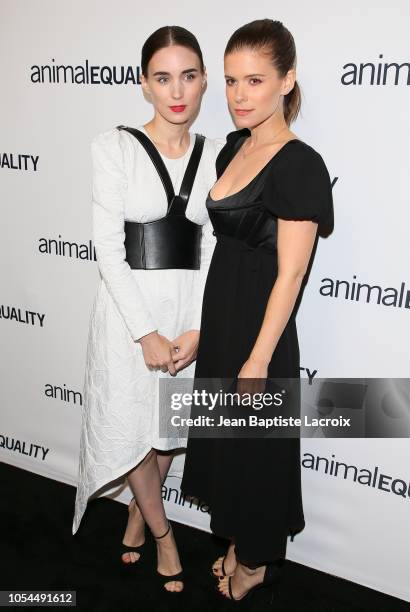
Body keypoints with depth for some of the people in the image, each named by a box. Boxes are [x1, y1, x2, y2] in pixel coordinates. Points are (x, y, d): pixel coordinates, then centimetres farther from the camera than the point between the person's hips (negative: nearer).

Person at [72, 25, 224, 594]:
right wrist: (146, 333, -14)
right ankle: (162, 532, 36)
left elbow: (211, 252, 1)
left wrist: (196, 329, -8)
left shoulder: (216, 154, 2)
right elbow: (108, 250, -12)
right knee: (129, 425, 9)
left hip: (191, 312, 3)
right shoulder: (114, 147, -8)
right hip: (129, 309, -3)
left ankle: (138, 512, 45)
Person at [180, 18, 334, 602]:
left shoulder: (300, 165, -19)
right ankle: (239, 542, 45)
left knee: (256, 447, 11)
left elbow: (289, 275, -19)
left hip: (259, 329, -8)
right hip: (219, 317, 8)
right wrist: (204, 322, 15)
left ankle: (258, 561, 38)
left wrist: (259, 358, -17)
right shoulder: (233, 146, 5)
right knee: (223, 438, 21)